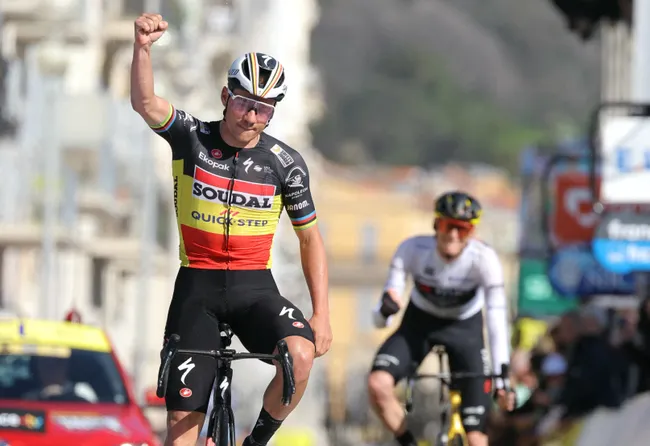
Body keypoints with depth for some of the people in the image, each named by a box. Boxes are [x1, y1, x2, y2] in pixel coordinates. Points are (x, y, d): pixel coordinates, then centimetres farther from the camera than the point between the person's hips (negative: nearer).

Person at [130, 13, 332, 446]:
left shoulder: (286, 163, -3)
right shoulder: (192, 138, -6)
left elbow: (310, 236, 7)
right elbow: (145, 102, -25)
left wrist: (322, 313, -1)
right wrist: (143, 47, -44)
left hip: (255, 287, 0)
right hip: (197, 286, 0)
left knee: (301, 355, -30)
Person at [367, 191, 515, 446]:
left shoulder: (484, 259, -29)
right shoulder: (412, 250, -27)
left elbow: (497, 318, -30)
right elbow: (380, 320, -27)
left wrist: (502, 378, -36)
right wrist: (385, 310, -51)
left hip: (465, 330, -1)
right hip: (419, 323, 1)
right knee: (377, 384, -28)